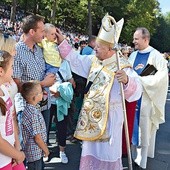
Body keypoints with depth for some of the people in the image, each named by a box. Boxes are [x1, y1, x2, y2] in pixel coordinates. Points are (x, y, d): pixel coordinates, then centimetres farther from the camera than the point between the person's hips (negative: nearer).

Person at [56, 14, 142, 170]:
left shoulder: (122, 67, -18)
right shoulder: (93, 60, 1)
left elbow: (136, 89, -27)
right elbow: (75, 59, 14)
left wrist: (127, 80, -48)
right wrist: (62, 41, 10)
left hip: (109, 116, -6)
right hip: (91, 113, 6)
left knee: (107, 151, 9)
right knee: (91, 149, 19)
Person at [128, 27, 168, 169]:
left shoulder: (156, 56, -8)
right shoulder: (133, 55, 10)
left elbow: (161, 77, -16)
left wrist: (141, 79, -20)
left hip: (146, 98, -5)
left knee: (144, 128, 4)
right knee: (133, 127, 11)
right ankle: (134, 156, 27)